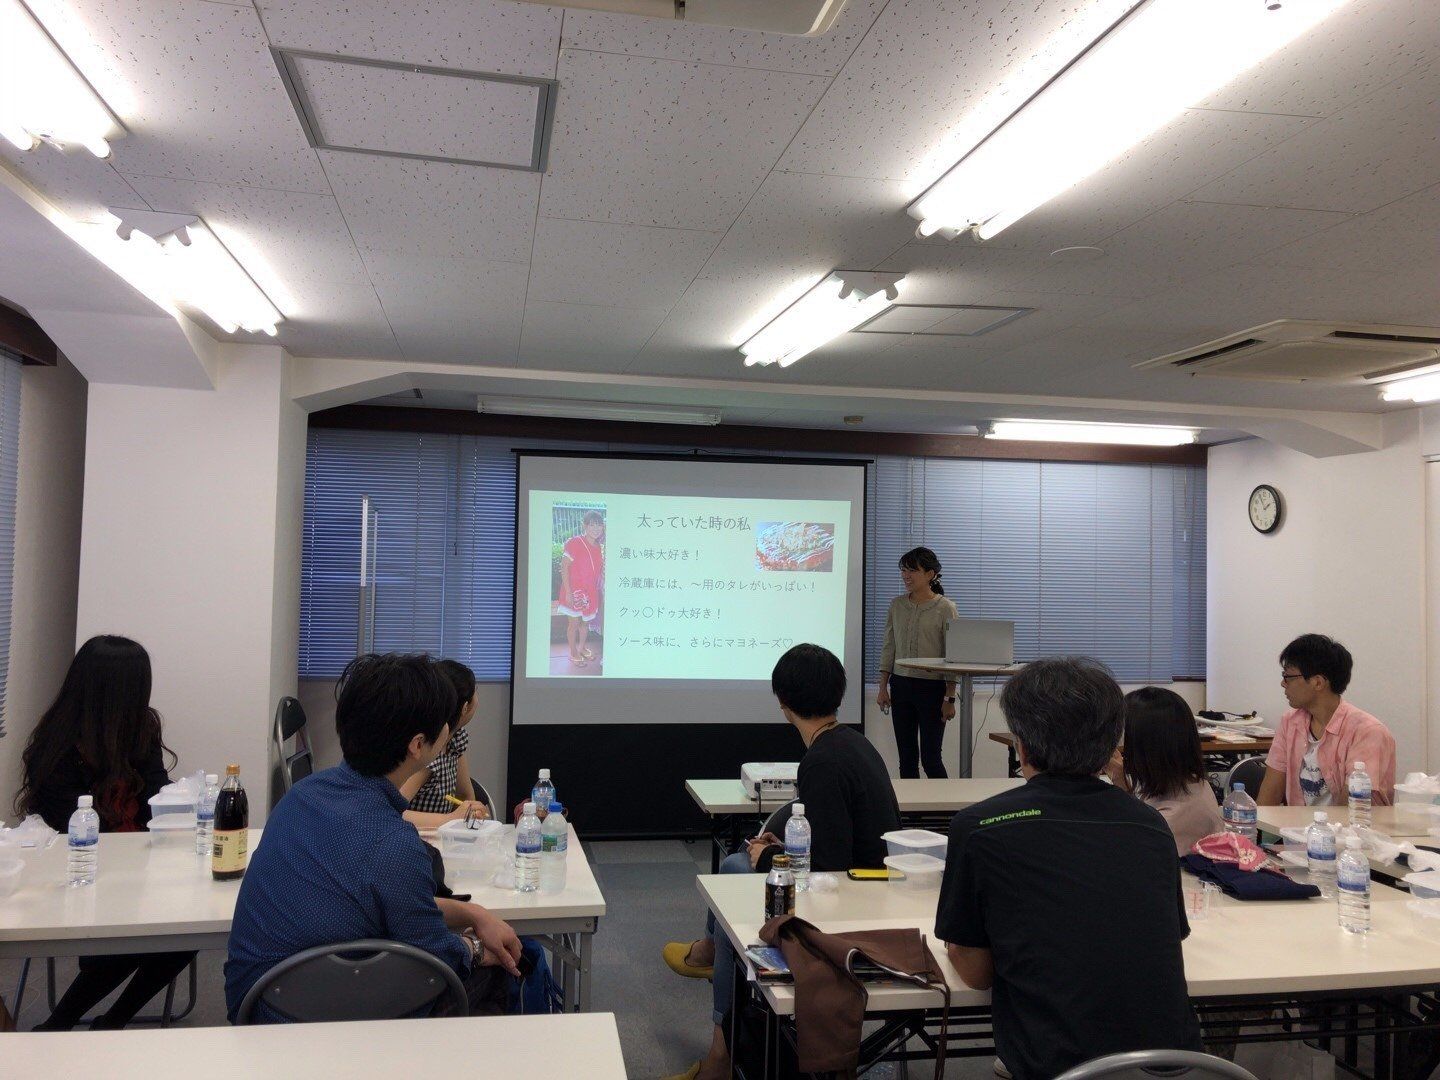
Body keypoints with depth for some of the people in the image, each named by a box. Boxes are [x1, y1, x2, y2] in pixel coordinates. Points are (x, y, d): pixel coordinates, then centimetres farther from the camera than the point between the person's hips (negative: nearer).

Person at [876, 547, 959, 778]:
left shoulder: (945, 608, -7)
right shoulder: (897, 605, 7)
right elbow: (888, 647, 10)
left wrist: (950, 698, -12)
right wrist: (883, 687, 5)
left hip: (932, 687, -5)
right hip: (901, 686, 5)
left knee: (930, 758, -4)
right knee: (906, 757, 9)